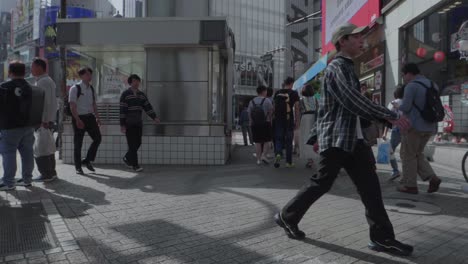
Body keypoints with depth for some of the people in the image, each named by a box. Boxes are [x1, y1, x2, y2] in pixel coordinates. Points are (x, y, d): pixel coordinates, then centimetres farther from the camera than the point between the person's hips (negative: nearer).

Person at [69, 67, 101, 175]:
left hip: (90, 117, 6)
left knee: (97, 138, 1)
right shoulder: (75, 88, -10)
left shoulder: (91, 88, 10)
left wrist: (97, 117, 10)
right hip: (79, 118, -6)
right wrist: (78, 120, -20)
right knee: (78, 143, 3)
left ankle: (88, 160, 18)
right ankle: (78, 167, 15)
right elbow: (72, 106, -14)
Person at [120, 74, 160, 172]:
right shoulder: (125, 94, -7)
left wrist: (154, 117, -10)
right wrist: (122, 125, -15)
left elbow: (148, 107, 3)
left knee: (138, 143, 7)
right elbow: (122, 110, -10)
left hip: (138, 122, 6)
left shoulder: (142, 95, 10)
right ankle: (135, 165, 0)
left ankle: (127, 158, 28)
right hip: (128, 122, -6)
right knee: (132, 144, -7)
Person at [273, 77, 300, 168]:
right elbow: (296, 108, -3)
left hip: (278, 119, 2)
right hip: (289, 120, -2)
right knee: (289, 140, 5)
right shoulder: (294, 93, -1)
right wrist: (297, 121, 1)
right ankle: (289, 162, 10)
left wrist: (274, 118, 17)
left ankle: (278, 153, -17)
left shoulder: (277, 93, 8)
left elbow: (274, 107, 10)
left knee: (278, 138, 10)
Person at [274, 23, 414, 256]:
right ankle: (287, 216, 17)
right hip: (336, 137, -9)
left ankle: (382, 237, 8)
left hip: (352, 137, 9)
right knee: (322, 182, -1)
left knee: (369, 185, 3)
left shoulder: (347, 68, 19)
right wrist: (392, 116, -19)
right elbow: (354, 102, -22)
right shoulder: (336, 67, -11)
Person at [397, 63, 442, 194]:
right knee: (418, 154, 20)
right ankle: (432, 178, 6)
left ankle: (410, 185, 9)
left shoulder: (411, 86, -13)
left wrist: (396, 107, 2)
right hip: (430, 127, 8)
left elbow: (405, 107, -18)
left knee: (408, 155, 5)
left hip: (414, 126, -8)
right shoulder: (433, 85, 13)